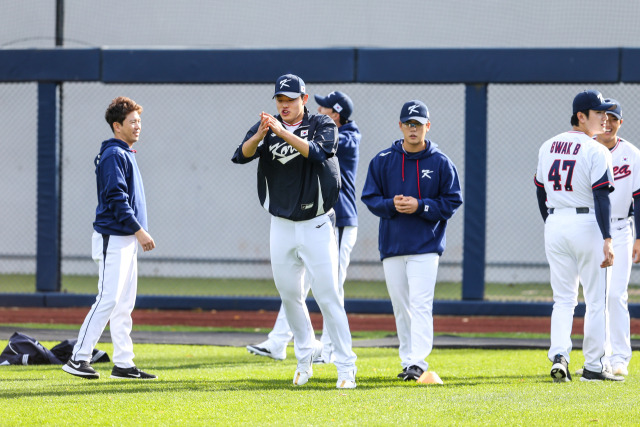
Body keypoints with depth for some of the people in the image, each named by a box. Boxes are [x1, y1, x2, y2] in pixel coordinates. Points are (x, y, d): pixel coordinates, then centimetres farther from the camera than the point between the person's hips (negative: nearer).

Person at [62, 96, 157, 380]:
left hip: (128, 239, 10)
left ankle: (123, 364, 11)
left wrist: (138, 232, 17)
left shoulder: (126, 154, 17)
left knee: (125, 303, 9)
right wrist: (139, 230, -21)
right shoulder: (113, 155, -13)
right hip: (113, 238, -10)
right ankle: (78, 359, -12)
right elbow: (116, 198, -20)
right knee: (108, 299, -12)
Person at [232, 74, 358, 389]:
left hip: (316, 224, -4)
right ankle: (305, 356, 27)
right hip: (282, 226, 4)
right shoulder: (267, 126, 3)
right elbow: (242, 155, -13)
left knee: (327, 295, -8)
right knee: (290, 294, 10)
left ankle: (346, 367, -7)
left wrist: (283, 133, -36)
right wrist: (260, 136, -33)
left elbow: (317, 151, -25)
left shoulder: (322, 125, -5)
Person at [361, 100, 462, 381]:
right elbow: (369, 197, 7)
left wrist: (420, 206, -14)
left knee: (420, 304, -14)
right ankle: (407, 360, 17)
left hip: (426, 245, -3)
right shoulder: (383, 161, 6)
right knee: (400, 307, 8)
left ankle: (418, 361, -19)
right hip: (392, 245, 3)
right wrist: (391, 205, -14)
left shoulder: (441, 163, 0)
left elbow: (452, 202, 0)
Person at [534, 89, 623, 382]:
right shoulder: (596, 151, -11)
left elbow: (540, 192, 15)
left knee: (563, 300, 10)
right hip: (587, 224, -6)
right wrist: (607, 240, -19)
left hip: (554, 225, 6)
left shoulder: (548, 147, 9)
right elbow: (601, 198, -17)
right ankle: (593, 366, 7)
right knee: (596, 300, 5)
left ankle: (559, 355, -9)